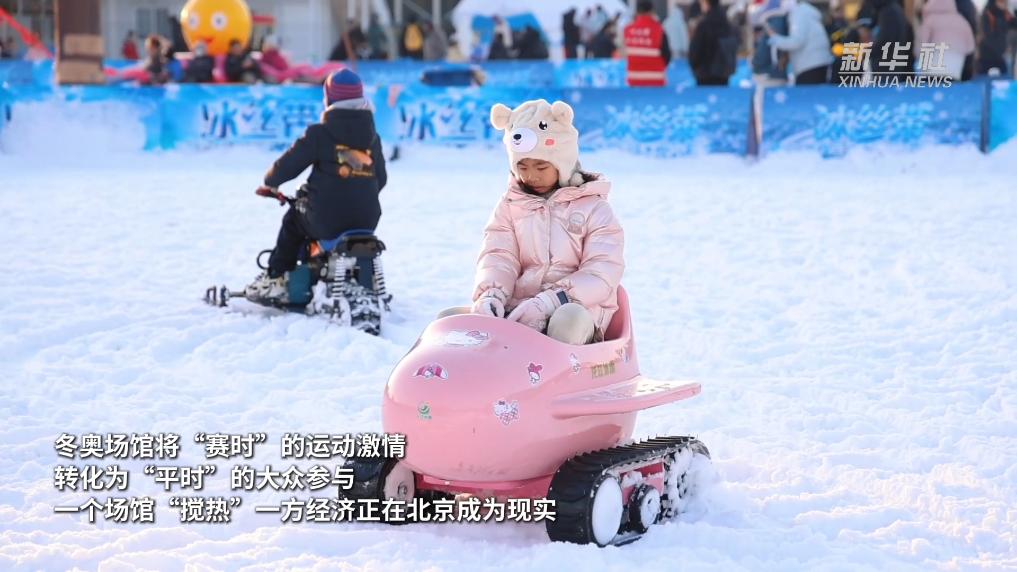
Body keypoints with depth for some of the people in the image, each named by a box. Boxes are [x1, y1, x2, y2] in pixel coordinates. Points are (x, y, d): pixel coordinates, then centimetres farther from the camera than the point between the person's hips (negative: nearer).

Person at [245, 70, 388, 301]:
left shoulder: (319, 134, -7)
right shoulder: (372, 137, 8)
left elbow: (289, 164, -3)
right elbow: (380, 178, 14)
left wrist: (270, 183, 17)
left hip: (326, 221, -4)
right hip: (367, 220, 4)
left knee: (293, 220, 24)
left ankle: (275, 279, 24)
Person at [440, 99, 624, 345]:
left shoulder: (593, 206, 5)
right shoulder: (510, 205, 17)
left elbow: (603, 273, -7)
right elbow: (498, 257, 3)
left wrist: (548, 303, -21)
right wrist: (490, 296, -22)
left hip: (578, 309, -3)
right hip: (513, 311, 3)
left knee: (569, 318, -40)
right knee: (449, 318, -21)